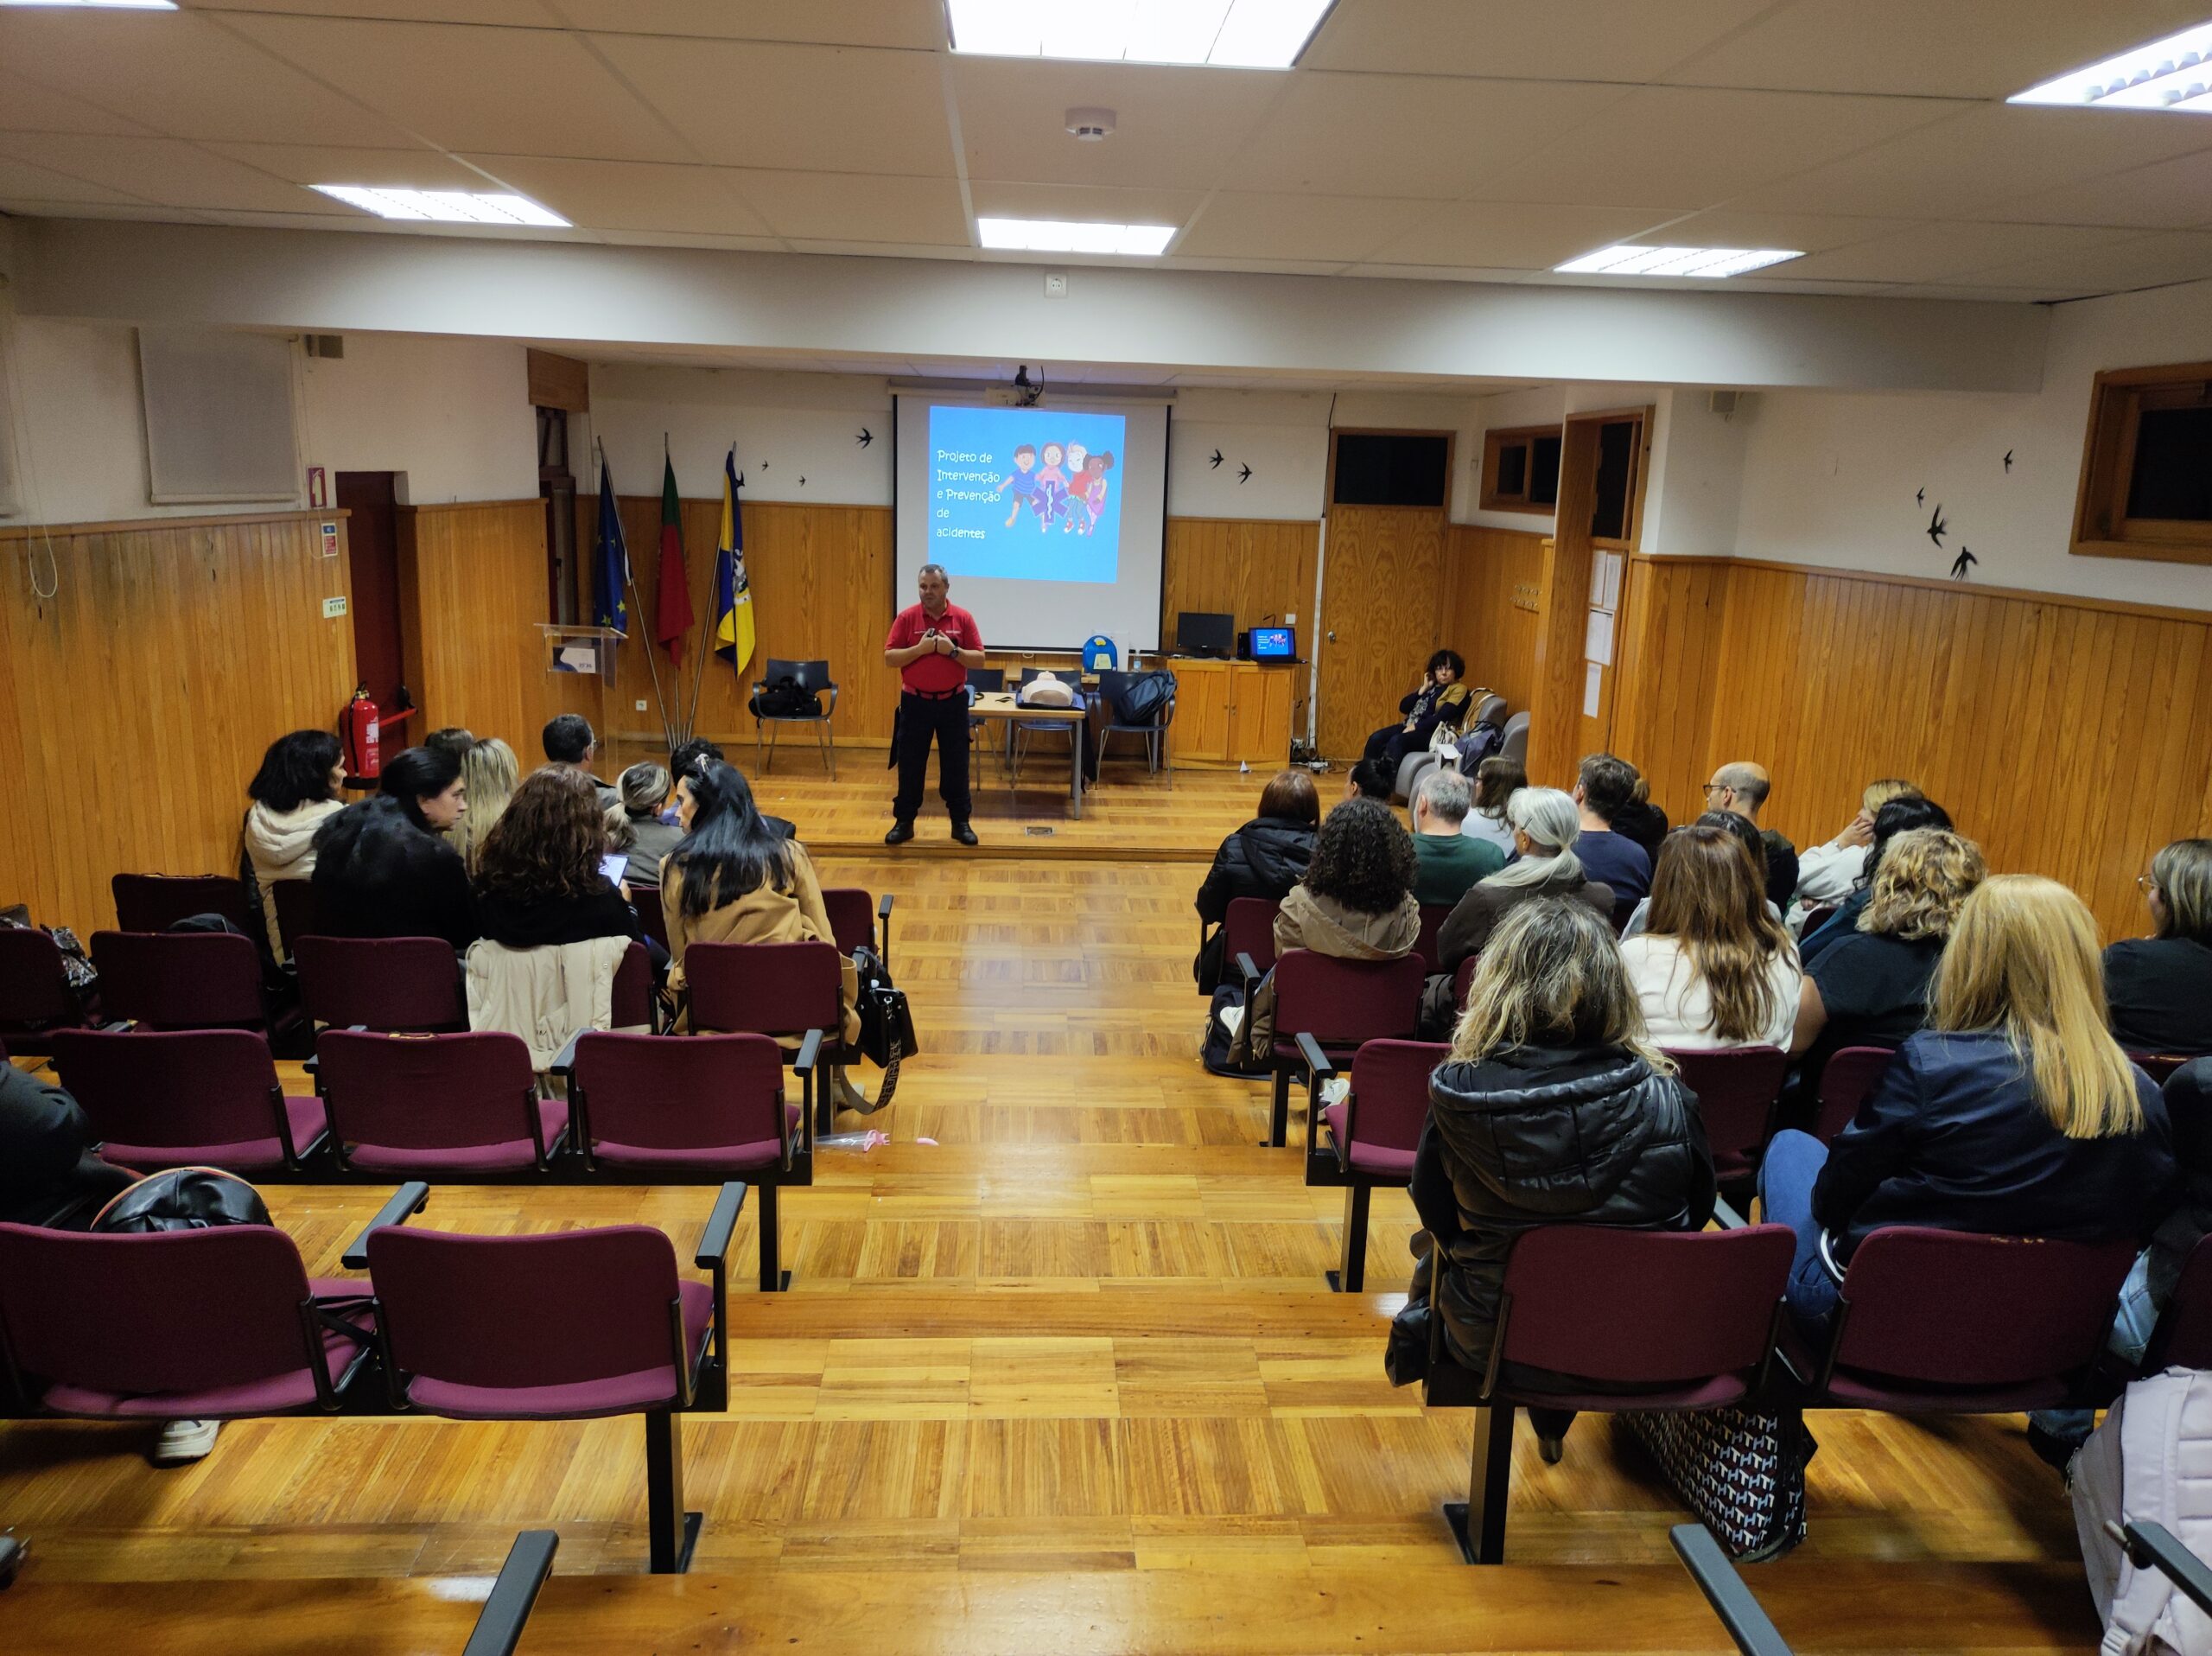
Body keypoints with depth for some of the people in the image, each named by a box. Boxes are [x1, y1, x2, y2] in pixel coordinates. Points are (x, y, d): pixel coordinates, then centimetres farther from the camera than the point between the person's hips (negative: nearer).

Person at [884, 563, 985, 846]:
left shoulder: (963, 618, -1)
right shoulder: (906, 617, -3)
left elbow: (979, 659, -2)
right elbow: (889, 658, -6)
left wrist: (952, 650, -17)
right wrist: (920, 648, -19)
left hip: (953, 702, 0)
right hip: (915, 702, 0)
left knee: (956, 765, 6)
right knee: (910, 765, 5)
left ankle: (960, 822, 16)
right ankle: (903, 822, 16)